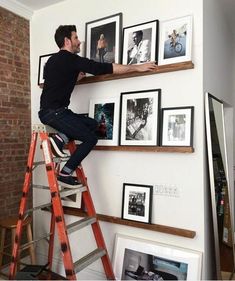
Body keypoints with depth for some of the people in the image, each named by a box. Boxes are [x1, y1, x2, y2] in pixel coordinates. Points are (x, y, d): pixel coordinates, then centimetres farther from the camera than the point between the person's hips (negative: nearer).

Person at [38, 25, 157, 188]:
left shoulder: (53, 60, 20)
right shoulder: (70, 59, -9)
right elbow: (103, 68, -12)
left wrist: (76, 77, 21)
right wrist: (137, 67, -8)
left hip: (50, 111, 9)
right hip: (54, 112, -9)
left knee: (93, 124, 12)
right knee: (90, 138, -5)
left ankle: (61, 138, -1)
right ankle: (65, 173, 0)